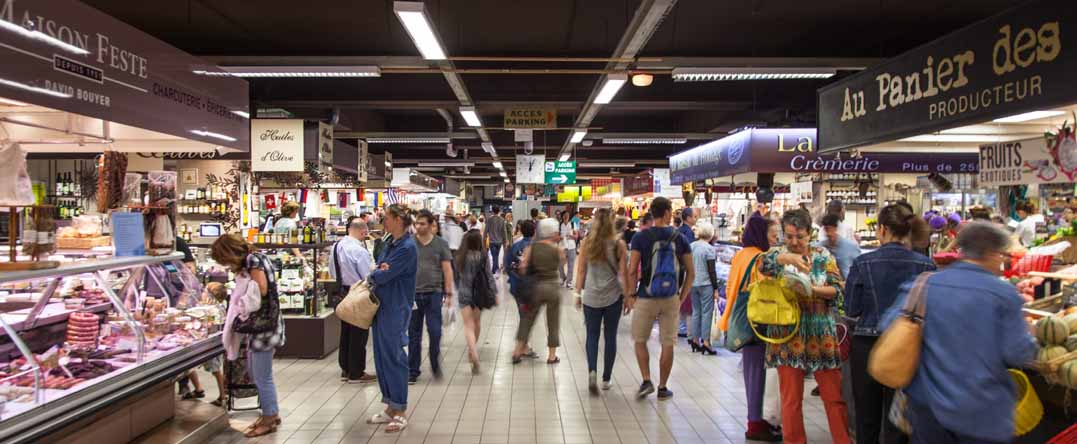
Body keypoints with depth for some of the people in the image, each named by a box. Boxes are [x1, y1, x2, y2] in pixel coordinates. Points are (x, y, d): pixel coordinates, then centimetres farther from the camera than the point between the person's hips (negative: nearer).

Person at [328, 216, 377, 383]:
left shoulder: (336, 246, 2)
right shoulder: (359, 250, -22)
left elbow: (332, 273, 13)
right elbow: (369, 277, -20)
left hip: (343, 293, 8)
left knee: (345, 332, 16)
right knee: (358, 334, 2)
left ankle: (345, 370, 27)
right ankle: (356, 373, 10)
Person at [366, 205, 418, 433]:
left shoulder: (407, 247, -17)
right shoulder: (390, 243, 12)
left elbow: (382, 276, -20)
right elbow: (379, 271, 12)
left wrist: (375, 273, 1)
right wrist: (381, 270, -10)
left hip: (396, 309, -9)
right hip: (381, 306, 9)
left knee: (394, 358, -1)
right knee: (382, 357, 14)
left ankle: (400, 412, 11)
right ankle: (390, 408, 26)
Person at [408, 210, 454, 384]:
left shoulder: (441, 244, 2)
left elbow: (447, 269, 3)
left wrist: (448, 293, -2)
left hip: (434, 293, -1)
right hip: (413, 293, 1)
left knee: (435, 331, -3)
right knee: (414, 334, 8)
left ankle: (435, 363, 22)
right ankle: (413, 370, 20)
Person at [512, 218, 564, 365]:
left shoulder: (531, 247, -3)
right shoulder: (558, 249, -7)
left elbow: (523, 267, -8)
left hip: (536, 285, 2)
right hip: (552, 286, -2)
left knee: (527, 318, 16)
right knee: (553, 322, 12)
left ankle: (518, 351, 17)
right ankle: (552, 355, 19)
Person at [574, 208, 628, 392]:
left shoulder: (586, 242, -3)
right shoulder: (618, 244, -5)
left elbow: (581, 271, 0)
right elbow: (623, 273, -4)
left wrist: (579, 293, 9)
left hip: (591, 296, 0)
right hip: (613, 296, 0)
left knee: (592, 335, 11)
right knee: (610, 336, 11)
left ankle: (592, 371, -11)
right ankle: (606, 379, 16)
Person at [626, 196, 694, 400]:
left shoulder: (641, 237, -7)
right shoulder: (680, 238, 0)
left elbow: (632, 270, -11)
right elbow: (691, 273, 2)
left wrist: (631, 295, -1)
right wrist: (682, 296, 11)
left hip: (646, 297, -2)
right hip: (671, 298, 2)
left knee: (640, 340, 15)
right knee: (668, 344, 10)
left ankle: (647, 381, 6)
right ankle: (662, 387, 19)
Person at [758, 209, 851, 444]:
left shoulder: (823, 256, 7)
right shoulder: (778, 254, 5)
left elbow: (838, 290, -1)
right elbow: (762, 263, -17)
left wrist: (812, 289, -18)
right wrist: (787, 257, -33)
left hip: (822, 336, 1)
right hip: (788, 337, 0)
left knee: (834, 397, 4)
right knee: (791, 399, 5)